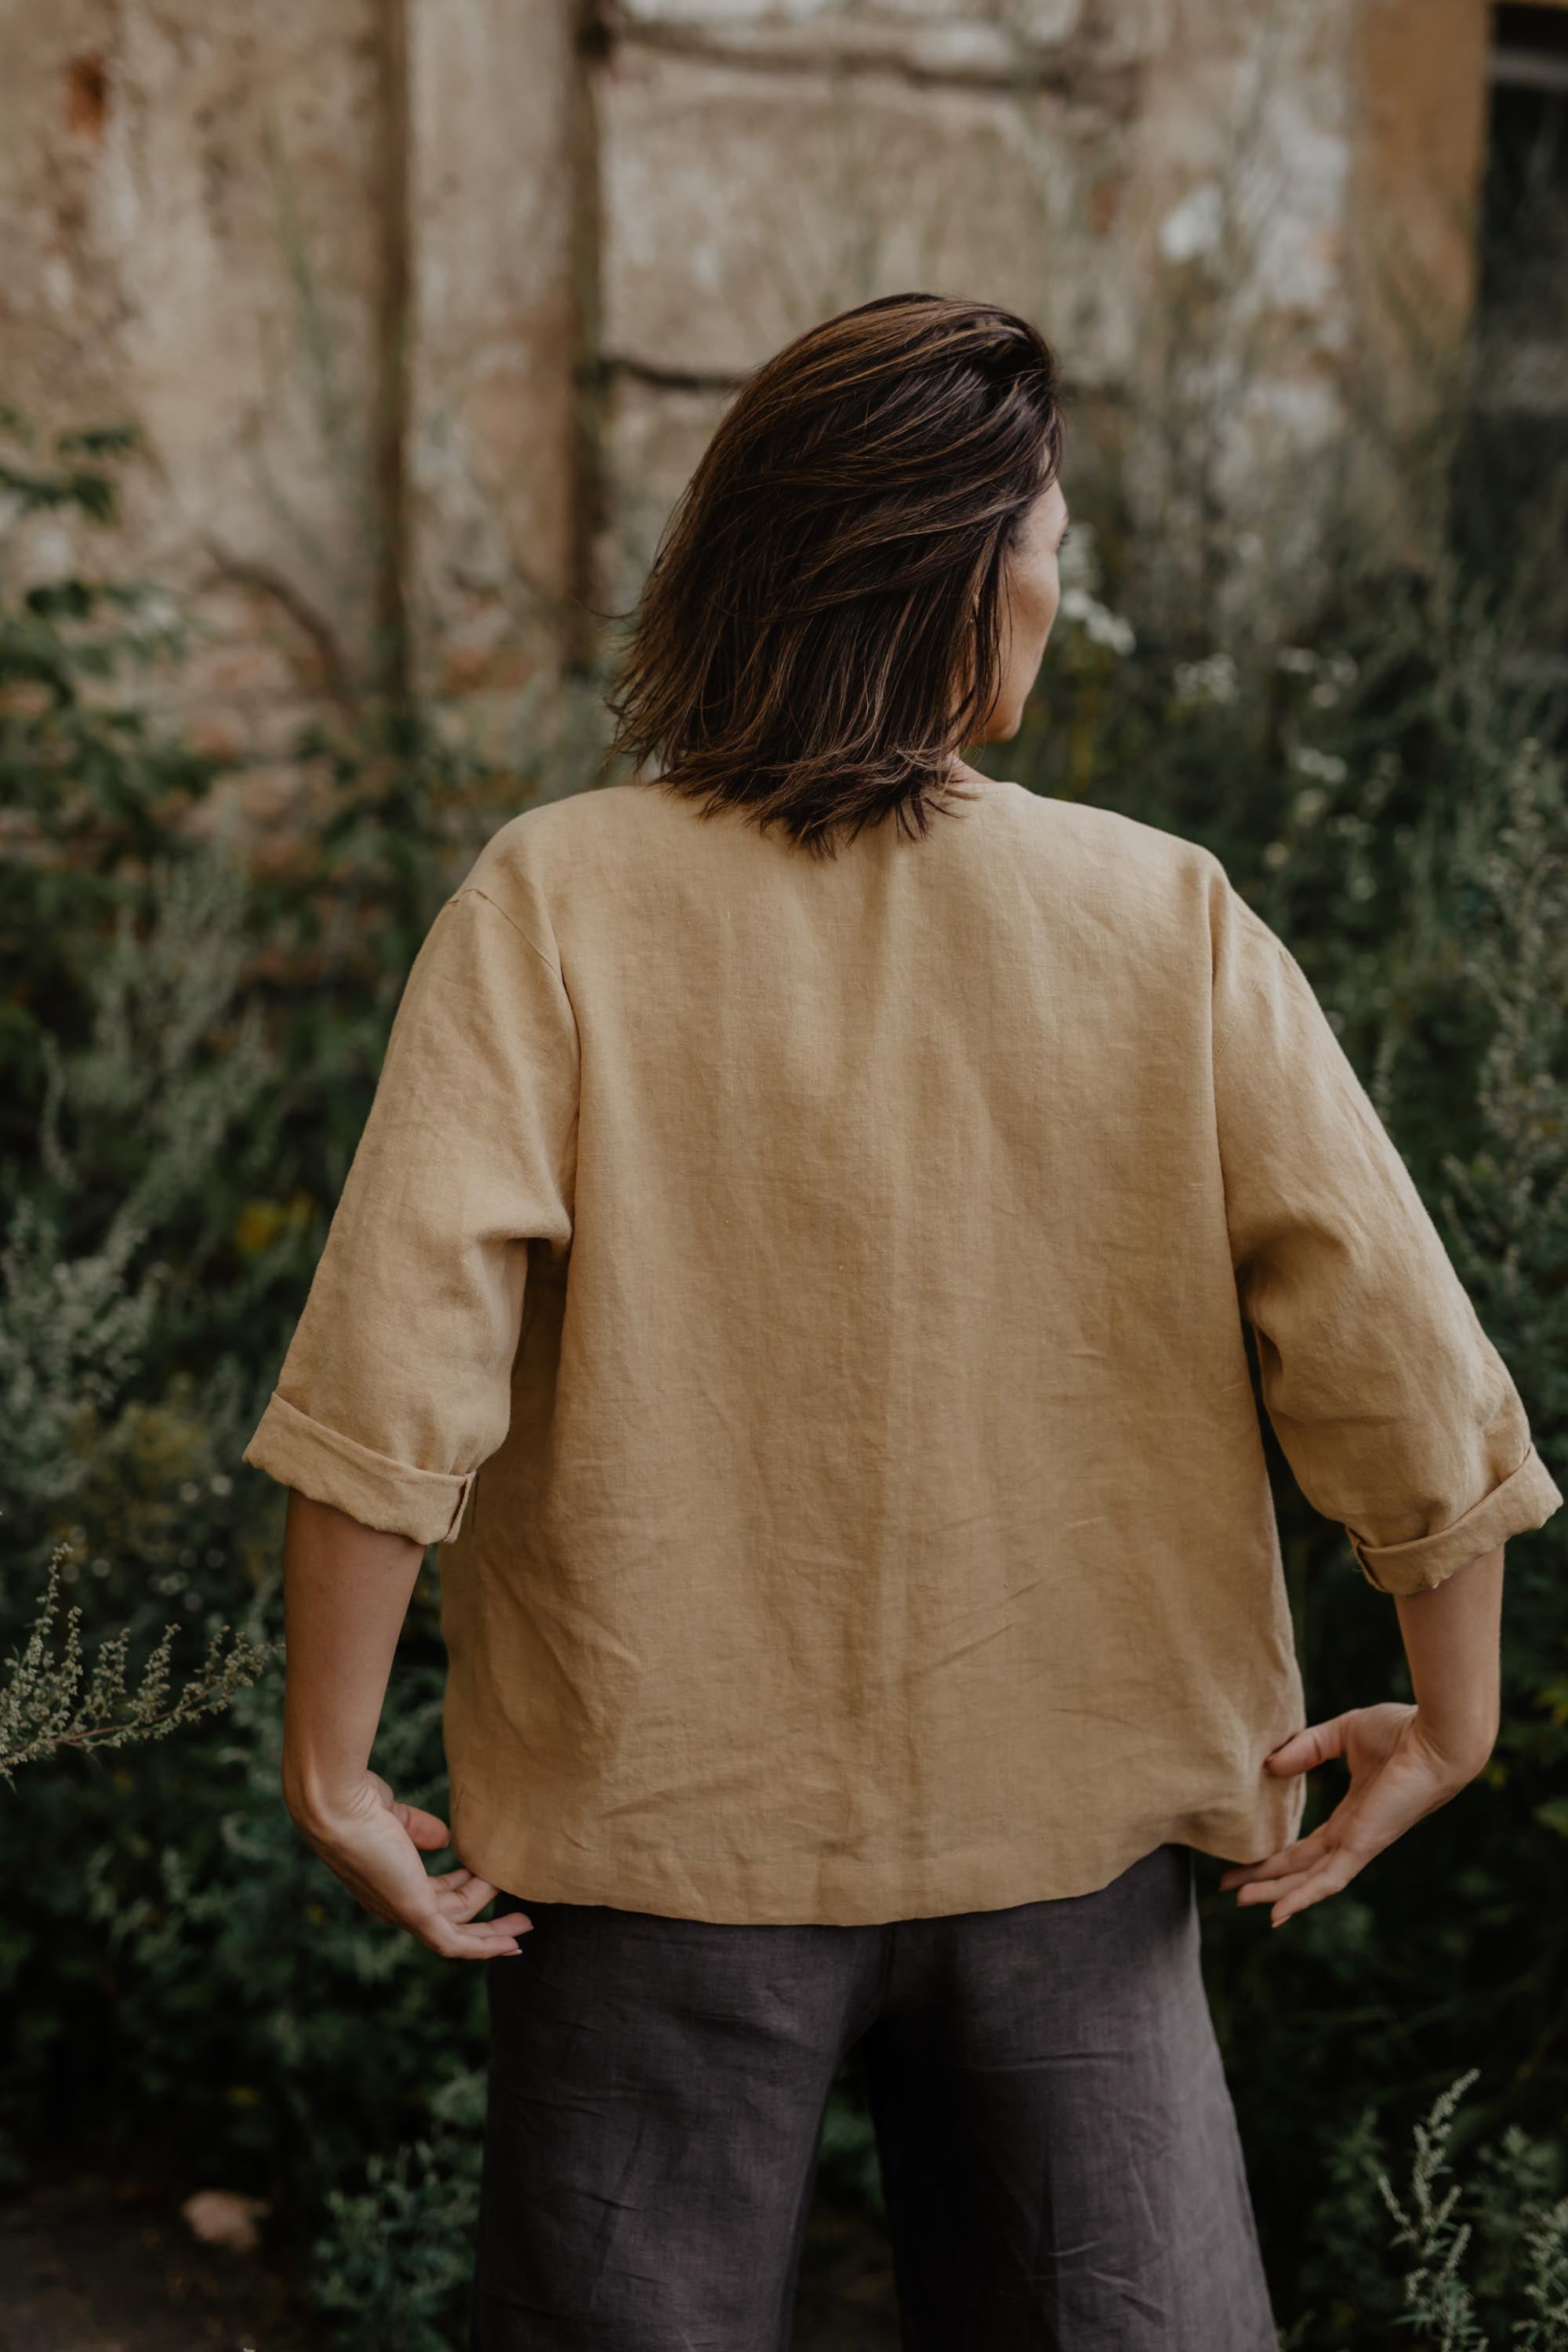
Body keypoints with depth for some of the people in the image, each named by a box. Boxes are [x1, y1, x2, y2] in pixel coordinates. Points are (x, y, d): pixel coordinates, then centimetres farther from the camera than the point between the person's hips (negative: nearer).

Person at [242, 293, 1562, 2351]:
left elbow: (395, 1358, -21)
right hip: (1067, 1829, 1)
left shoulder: (559, 904, -11)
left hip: (668, 1834, -1)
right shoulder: (1170, 923, -7)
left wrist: (330, 1765, -12)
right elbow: (1400, 1368, -8)